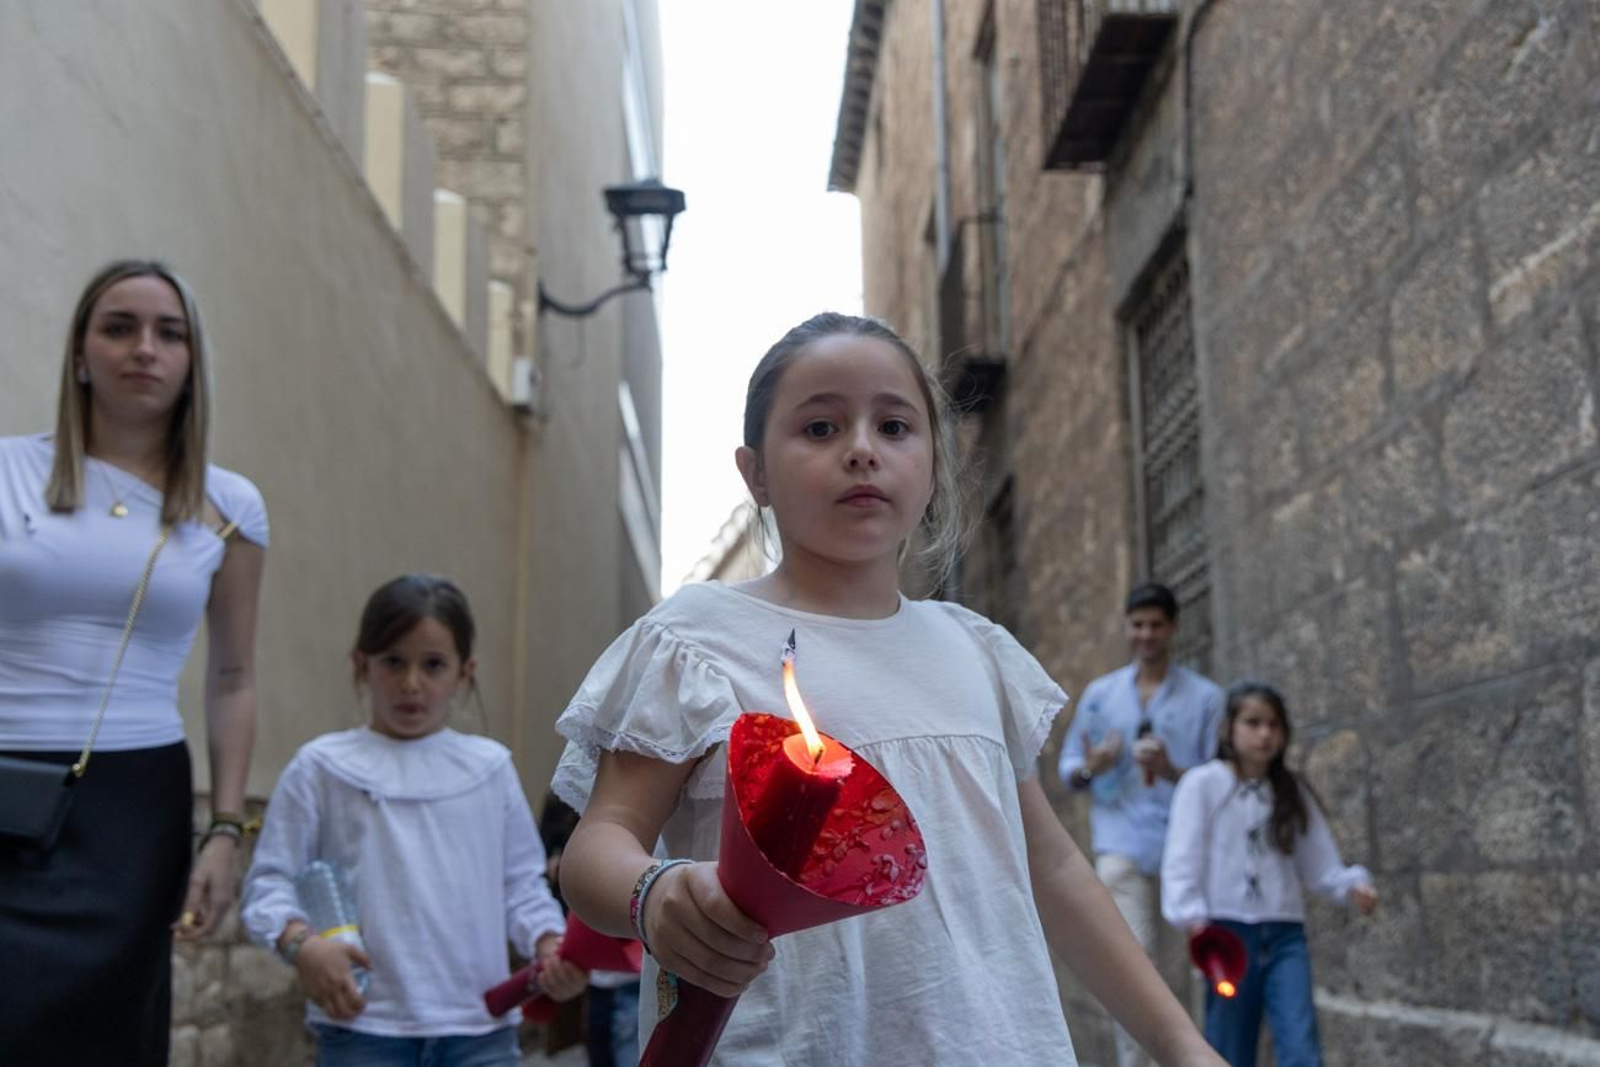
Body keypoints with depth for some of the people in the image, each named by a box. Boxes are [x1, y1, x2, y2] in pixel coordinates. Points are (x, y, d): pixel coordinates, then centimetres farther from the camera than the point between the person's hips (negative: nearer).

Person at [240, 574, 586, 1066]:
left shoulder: (490, 768, 9)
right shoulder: (320, 769, 1)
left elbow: (521, 882, 11)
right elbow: (269, 881, -1)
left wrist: (549, 943, -7)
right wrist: (301, 942, -20)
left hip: (481, 1026, 3)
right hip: (365, 1027, -2)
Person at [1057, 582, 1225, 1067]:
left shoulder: (1204, 696, 7)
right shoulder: (1100, 694, 14)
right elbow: (1068, 766, 16)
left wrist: (1170, 771, -15)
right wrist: (1090, 768, -8)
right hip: (1123, 845, 1)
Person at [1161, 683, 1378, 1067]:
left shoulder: (1293, 791, 13)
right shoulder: (1203, 784, 1)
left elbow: (1321, 866, 11)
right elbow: (1182, 860, -6)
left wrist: (1353, 885, -10)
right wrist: (1194, 920, -19)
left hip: (1285, 934, 3)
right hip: (1228, 933, -3)